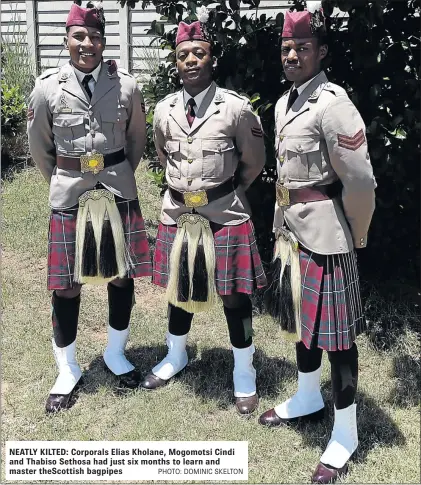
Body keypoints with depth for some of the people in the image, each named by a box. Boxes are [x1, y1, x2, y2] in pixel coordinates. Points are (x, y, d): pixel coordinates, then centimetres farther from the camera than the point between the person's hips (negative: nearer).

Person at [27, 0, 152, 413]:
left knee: (123, 275, 10)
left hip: (119, 191, 1)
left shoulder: (125, 85, -4)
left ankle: (116, 354, 32)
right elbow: (39, 146, 7)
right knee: (66, 284, 4)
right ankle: (68, 370, 23)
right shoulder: (47, 87, -5)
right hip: (69, 194, -1)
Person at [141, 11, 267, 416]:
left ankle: (244, 374, 25)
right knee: (178, 289, 17)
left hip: (225, 215, -3)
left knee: (234, 295, 6)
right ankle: (176, 356, 41)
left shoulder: (237, 108, -10)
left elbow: (253, 161, 3)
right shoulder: (164, 110, 1)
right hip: (177, 212, 4)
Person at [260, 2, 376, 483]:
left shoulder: (333, 105, -18)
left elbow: (360, 183, -19)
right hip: (291, 227, 9)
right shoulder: (284, 103, 10)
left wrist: (354, 238, -7)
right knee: (301, 317, 20)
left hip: (324, 235, -9)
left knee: (335, 330, 2)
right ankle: (308, 399, 41)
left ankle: (345, 432, 19)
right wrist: (287, 222, 15)